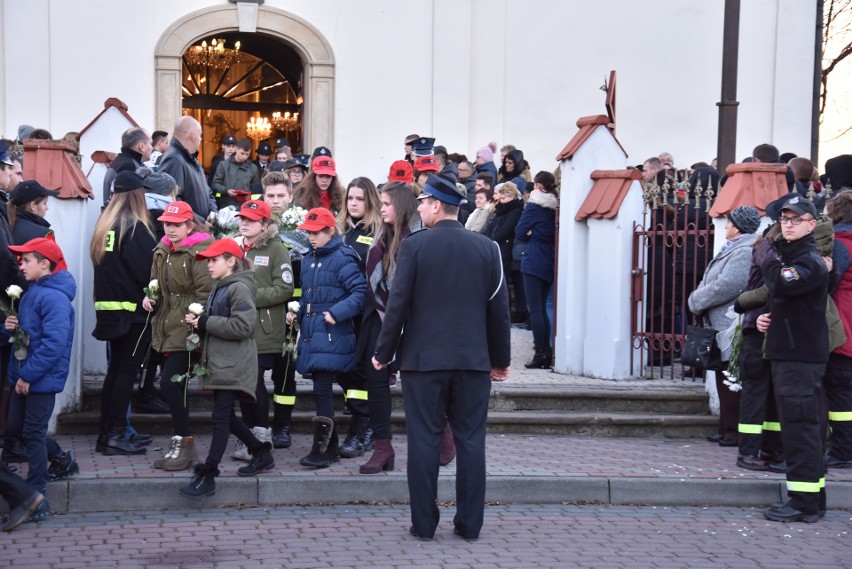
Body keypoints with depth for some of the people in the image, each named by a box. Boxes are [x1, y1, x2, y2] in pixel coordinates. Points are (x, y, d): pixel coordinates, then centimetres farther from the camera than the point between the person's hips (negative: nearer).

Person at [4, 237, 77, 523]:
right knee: (15, 427, 17)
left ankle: (36, 498, 6)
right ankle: (61, 459, 38)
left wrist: (28, 375, -23)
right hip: (23, 375, 9)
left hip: (42, 378, -9)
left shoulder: (54, 297, -20)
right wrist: (13, 327, -3)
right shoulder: (32, 291, 10)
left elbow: (54, 343, -27)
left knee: (33, 433, -3)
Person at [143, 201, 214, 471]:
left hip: (187, 329, -8)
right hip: (165, 329, 8)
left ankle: (184, 443, -1)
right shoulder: (162, 251, 14)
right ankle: (181, 446, 22)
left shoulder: (198, 251, -11)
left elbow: (205, 292, -16)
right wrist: (149, 297, 6)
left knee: (169, 384, -14)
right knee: (173, 386, 12)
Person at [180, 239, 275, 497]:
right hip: (218, 363, 10)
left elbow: (242, 326, -22)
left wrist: (205, 323, -17)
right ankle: (262, 453, 29)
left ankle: (207, 476, -7)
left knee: (221, 418, -8)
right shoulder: (218, 289, 18)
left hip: (232, 366, -10)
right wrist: (198, 320, 3)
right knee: (226, 417, 15)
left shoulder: (239, 288, -13)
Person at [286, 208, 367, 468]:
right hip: (311, 336, 8)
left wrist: (336, 313, -22)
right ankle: (330, 448, 19)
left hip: (332, 337, -8)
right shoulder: (308, 259, 15)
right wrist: (296, 312, 8)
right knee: (322, 391, 11)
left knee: (321, 390, -10)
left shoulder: (342, 259, -9)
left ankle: (320, 450, -4)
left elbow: (360, 292, -16)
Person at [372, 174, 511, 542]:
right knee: (471, 441, 6)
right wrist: (500, 359, 15)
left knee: (424, 440, 3)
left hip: (422, 359, -2)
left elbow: (398, 303, -6)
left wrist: (384, 353, 4)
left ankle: (424, 524, 7)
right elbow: (499, 308, 6)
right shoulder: (487, 248, 3)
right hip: (474, 360, 2)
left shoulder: (414, 245, -5)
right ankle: (470, 524, 10)